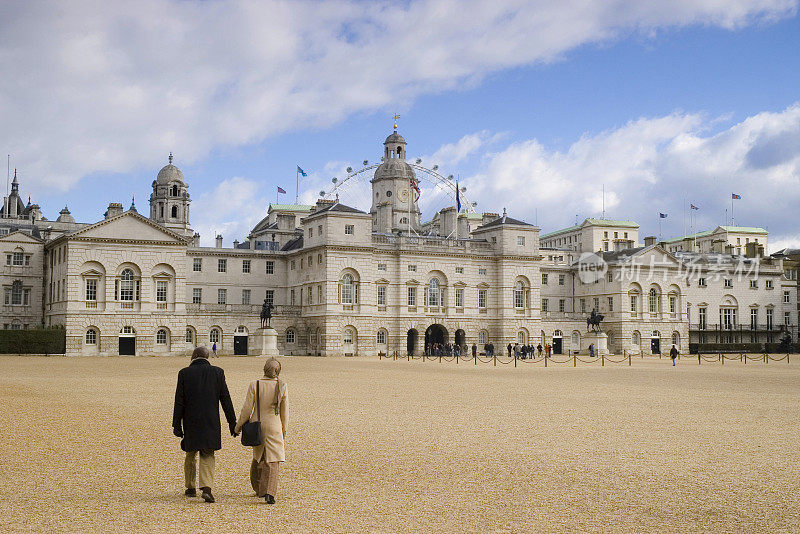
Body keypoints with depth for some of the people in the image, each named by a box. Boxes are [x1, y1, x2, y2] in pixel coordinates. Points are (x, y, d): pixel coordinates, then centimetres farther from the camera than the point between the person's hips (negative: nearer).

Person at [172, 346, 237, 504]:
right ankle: (207, 487, -12)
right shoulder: (217, 372, 0)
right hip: (211, 422, 0)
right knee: (207, 455, 6)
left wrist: (176, 425, 0)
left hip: (190, 422, 0)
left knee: (190, 454, 18)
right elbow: (226, 400, 1)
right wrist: (233, 423, 4)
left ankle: (190, 488, 27)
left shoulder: (184, 373, -3)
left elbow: (179, 402, -4)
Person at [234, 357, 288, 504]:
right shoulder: (281, 386, -5)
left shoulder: (254, 385, -7)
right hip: (274, 426, -2)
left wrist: (238, 426, 5)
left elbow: (247, 409, -7)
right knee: (273, 461, -2)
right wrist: (284, 430, 16)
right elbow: (284, 411, 3)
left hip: (256, 425, 2)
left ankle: (259, 488, 34)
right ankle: (269, 492, -17)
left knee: (258, 457, 21)